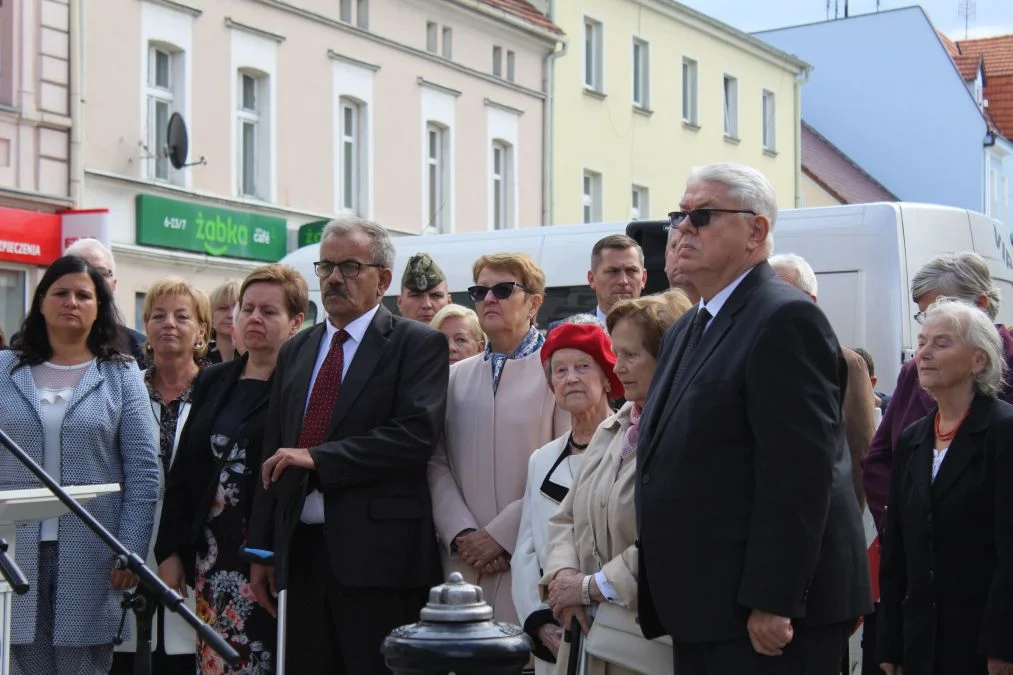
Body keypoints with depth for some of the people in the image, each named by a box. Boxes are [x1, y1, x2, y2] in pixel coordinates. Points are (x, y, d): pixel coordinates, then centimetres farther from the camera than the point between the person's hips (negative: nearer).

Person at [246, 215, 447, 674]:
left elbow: (418, 434, -16)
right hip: (300, 553, 6)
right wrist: (261, 549, 13)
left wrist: (317, 458, -16)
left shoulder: (418, 344, -1)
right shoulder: (295, 351, 17)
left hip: (379, 555, -6)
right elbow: (272, 455, 18)